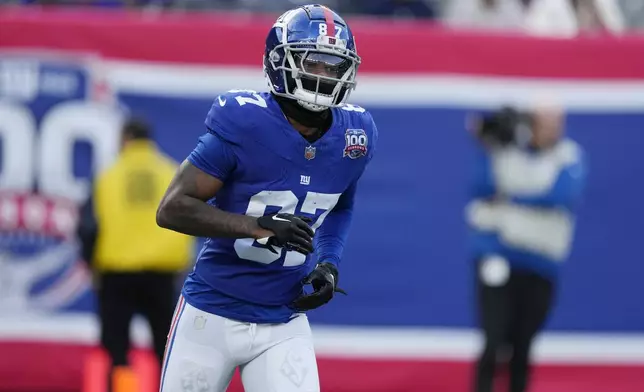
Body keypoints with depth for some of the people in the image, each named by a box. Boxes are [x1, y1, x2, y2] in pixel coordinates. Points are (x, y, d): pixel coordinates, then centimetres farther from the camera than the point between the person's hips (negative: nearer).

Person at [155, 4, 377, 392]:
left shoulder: (354, 136, -2)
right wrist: (259, 225, -29)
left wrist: (329, 263, 1)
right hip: (212, 315, -3)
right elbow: (173, 208, -19)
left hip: (283, 326, 3)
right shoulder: (243, 122, -18)